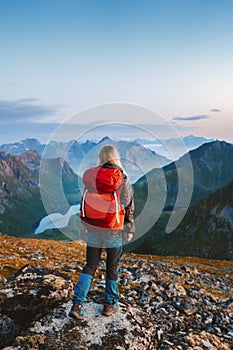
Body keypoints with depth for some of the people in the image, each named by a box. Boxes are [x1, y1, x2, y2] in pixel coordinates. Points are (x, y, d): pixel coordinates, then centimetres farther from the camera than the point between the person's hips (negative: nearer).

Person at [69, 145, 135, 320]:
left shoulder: (90, 175, -2)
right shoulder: (122, 177, -11)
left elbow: (84, 200, 5)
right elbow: (129, 206, -8)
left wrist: (85, 223, 18)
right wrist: (130, 229, 3)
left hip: (93, 228, 3)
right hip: (114, 230, -2)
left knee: (90, 266, 15)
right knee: (112, 267, 16)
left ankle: (77, 305, 8)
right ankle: (110, 304, 29)